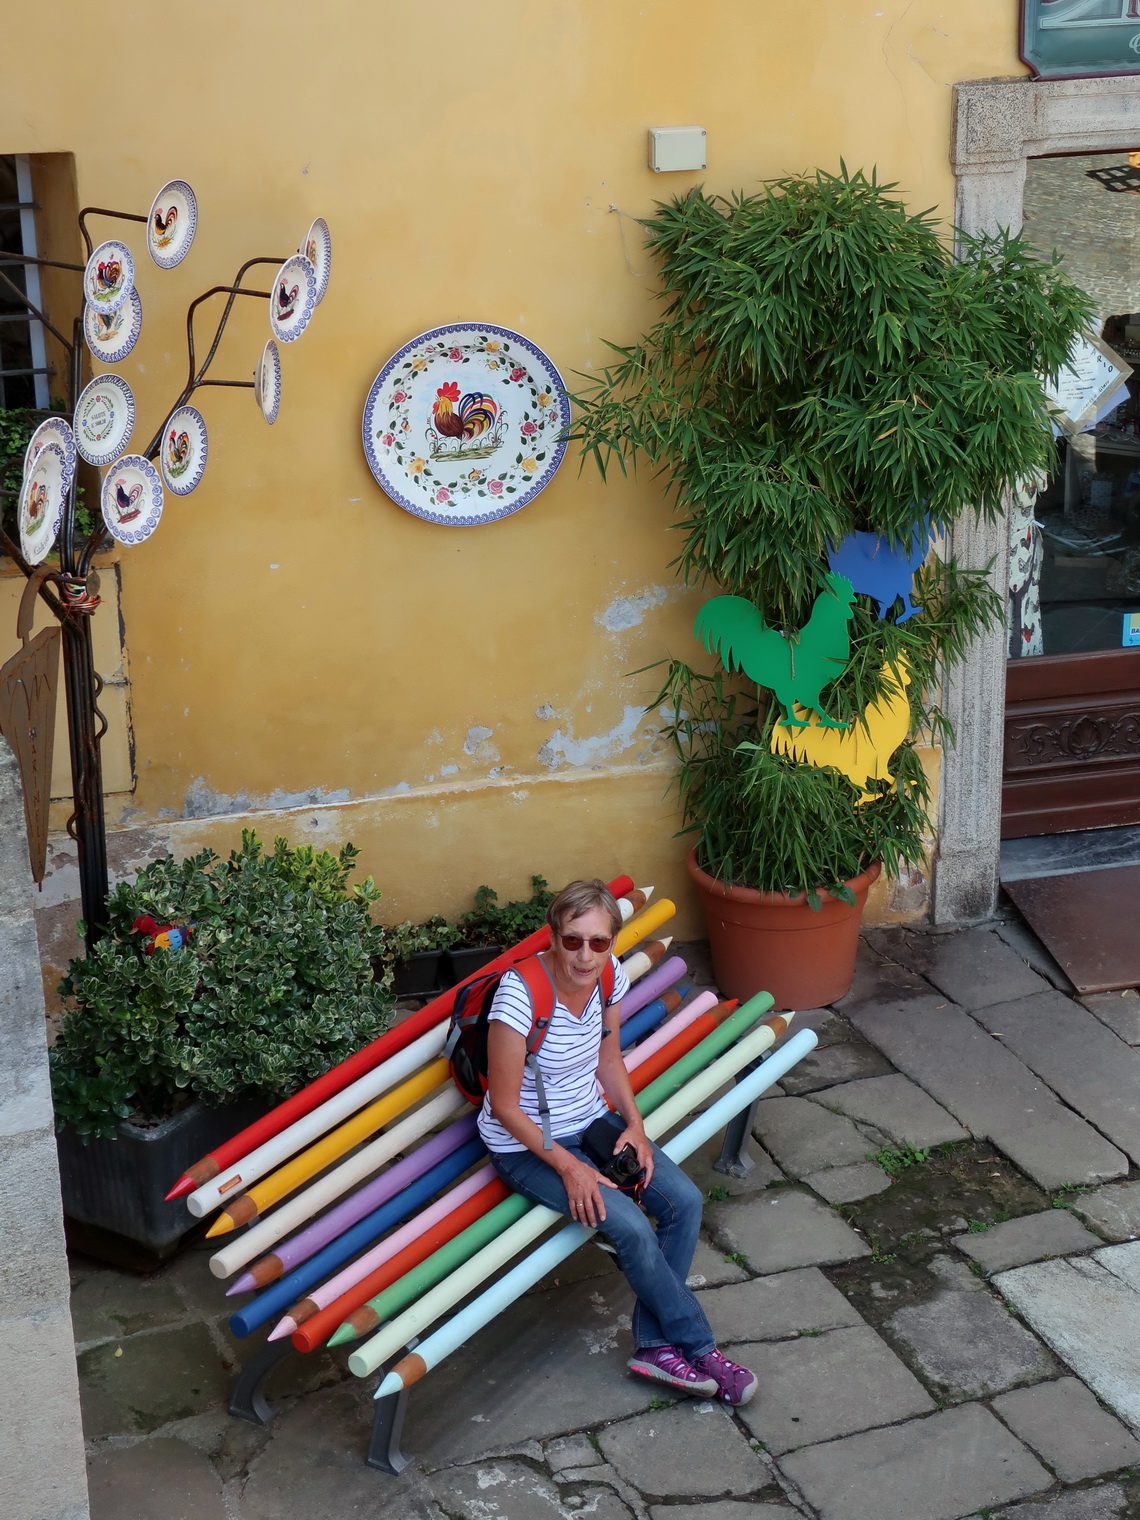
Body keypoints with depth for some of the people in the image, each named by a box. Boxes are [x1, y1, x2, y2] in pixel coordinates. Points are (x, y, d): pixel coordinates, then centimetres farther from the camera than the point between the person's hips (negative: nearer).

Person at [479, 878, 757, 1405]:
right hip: (526, 1144, -7)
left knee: (683, 1200, -11)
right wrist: (568, 1167, -21)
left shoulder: (609, 973, -9)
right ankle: (698, 1348, -2)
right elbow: (505, 1106, -20)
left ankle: (656, 1344, 0)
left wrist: (635, 1125, -6)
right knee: (629, 1227, -22)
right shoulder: (521, 996, -29)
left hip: (591, 1122, 7)